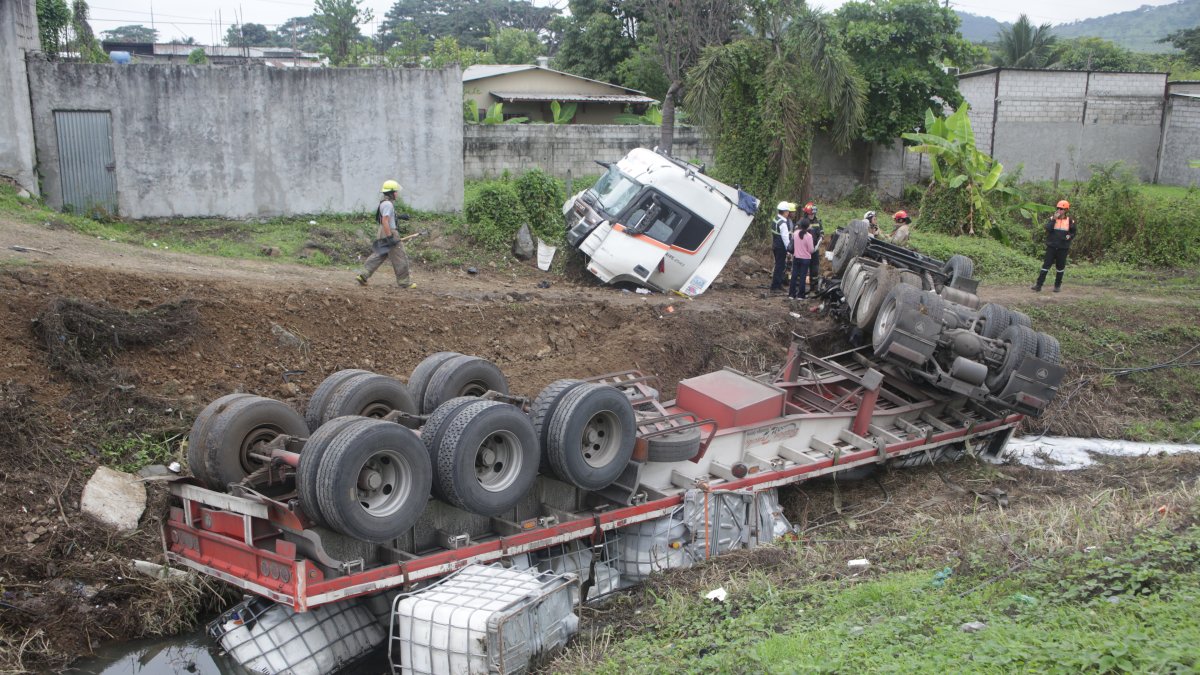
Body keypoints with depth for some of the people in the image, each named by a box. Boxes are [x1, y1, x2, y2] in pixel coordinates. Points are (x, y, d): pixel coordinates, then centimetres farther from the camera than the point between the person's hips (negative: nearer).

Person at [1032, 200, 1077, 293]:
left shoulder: (1070, 221, 2)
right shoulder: (1052, 218, 3)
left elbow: (1073, 233, 11)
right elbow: (1048, 228, -13)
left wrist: (1069, 236, -10)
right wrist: (1054, 219, -18)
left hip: (1063, 248, 0)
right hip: (1051, 246, 0)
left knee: (1060, 267, 7)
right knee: (1046, 265, -3)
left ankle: (1057, 285, 19)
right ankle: (1039, 285, -4)